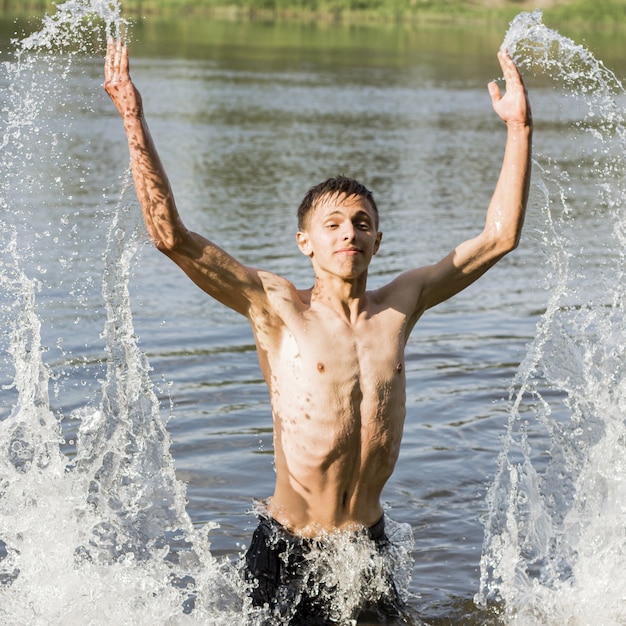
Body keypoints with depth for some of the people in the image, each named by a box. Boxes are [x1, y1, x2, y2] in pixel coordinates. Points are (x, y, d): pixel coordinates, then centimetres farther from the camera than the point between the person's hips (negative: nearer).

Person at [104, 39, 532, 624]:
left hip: (369, 541, 4)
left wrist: (518, 128, 3)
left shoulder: (398, 306, 2)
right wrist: (135, 122, -24)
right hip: (285, 550, -4)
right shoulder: (277, 307, -10)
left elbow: (499, 236, 7)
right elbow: (170, 235, -18)